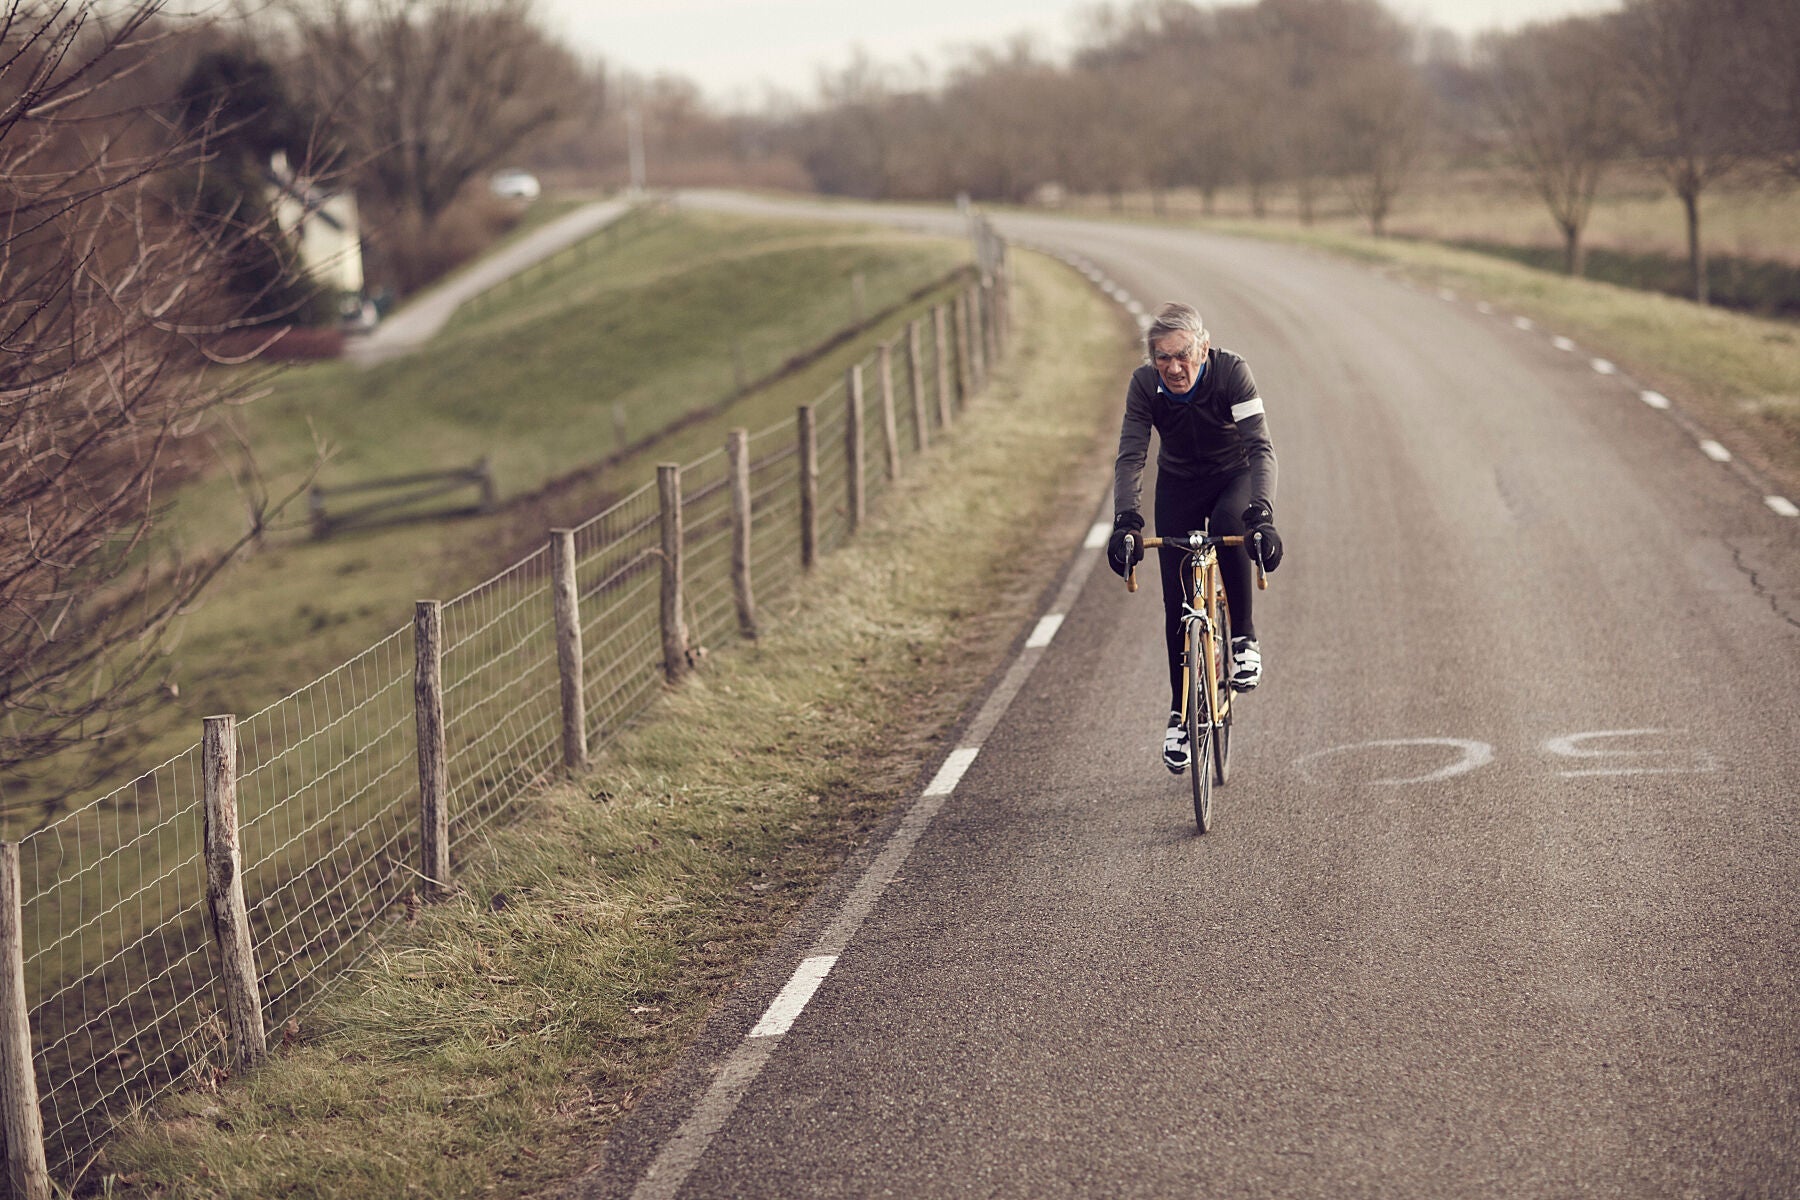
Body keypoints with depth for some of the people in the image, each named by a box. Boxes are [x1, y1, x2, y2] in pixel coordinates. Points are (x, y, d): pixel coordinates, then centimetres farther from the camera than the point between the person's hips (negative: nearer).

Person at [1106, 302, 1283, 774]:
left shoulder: (1231, 371, -29)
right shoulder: (1144, 385, -23)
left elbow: (1260, 447, -36)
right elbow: (1130, 456, -27)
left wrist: (1261, 514, -51)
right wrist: (1125, 520, -43)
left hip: (1234, 476, -2)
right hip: (1179, 485, 2)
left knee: (1229, 520, -37)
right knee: (1178, 603, -4)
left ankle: (1244, 638, -20)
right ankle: (1180, 713, 13)